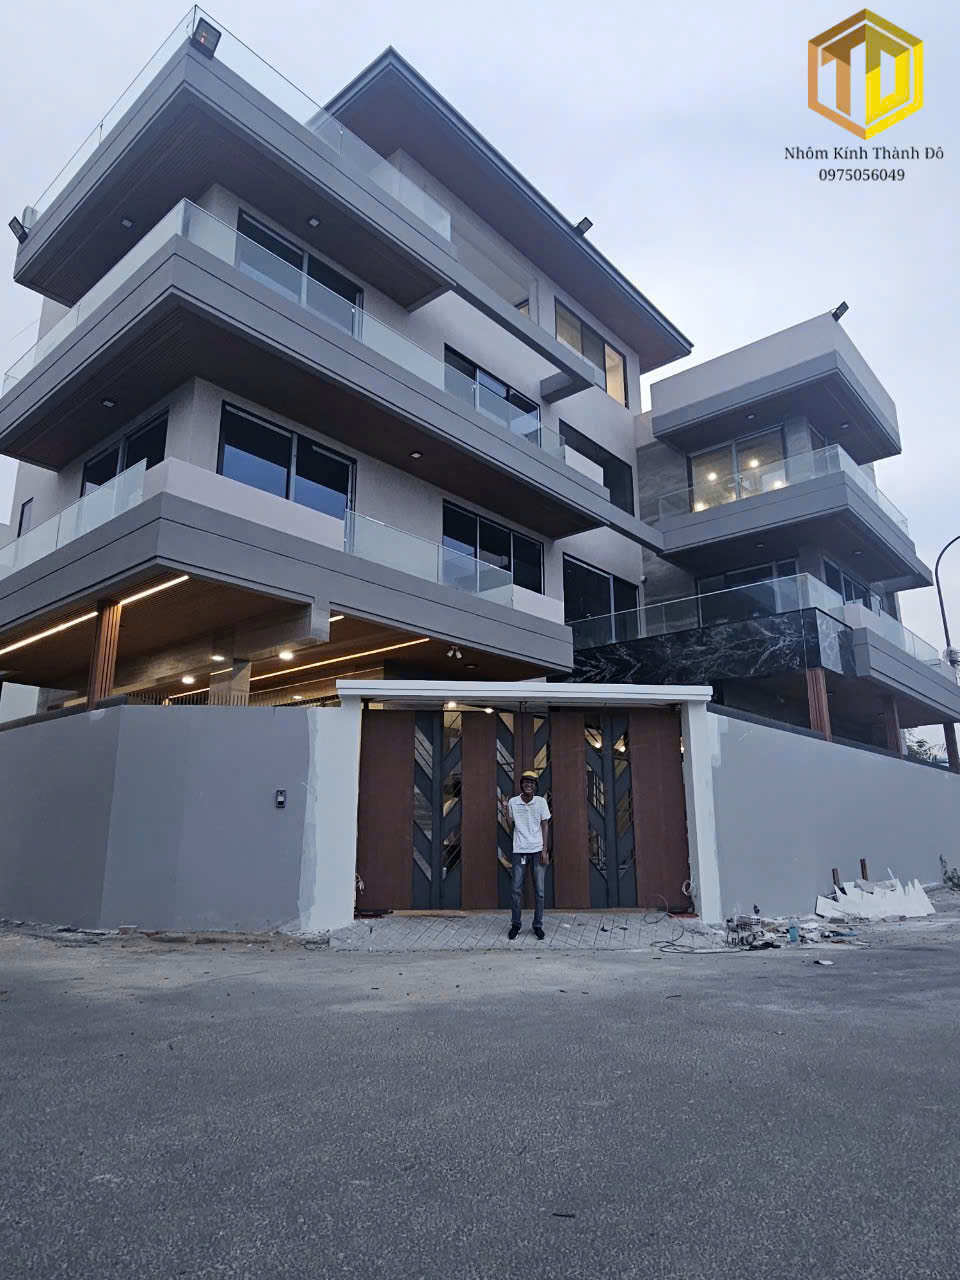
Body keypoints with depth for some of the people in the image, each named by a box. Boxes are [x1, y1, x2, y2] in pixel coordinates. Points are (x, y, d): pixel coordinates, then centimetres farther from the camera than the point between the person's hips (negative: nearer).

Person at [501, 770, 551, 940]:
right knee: (517, 890, 2)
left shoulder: (541, 802, -1)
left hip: (537, 850, 0)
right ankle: (515, 924, 14)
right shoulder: (513, 802, 1)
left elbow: (544, 826, 2)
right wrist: (505, 811, -8)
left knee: (539, 891, 2)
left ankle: (538, 925, 13)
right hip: (519, 850, 0)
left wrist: (545, 850, -3)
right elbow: (511, 826, 8)